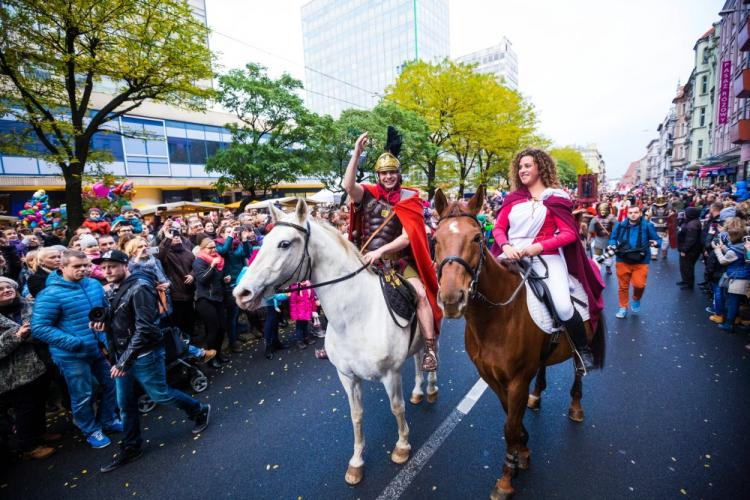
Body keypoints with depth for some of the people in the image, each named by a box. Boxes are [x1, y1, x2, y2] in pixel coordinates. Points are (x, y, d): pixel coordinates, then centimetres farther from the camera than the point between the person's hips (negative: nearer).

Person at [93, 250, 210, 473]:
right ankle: (130, 449, 32)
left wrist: (124, 361, -24)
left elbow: (144, 328, -25)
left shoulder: (139, 287, -21)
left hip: (144, 355, -8)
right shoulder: (116, 289, 7)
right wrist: (104, 324, -1)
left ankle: (199, 411, 28)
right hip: (122, 355, 8)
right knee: (125, 404, 15)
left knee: (160, 395, 6)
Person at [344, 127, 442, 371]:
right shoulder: (368, 194, 4)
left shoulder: (408, 198, 2)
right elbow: (348, 185, -19)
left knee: (420, 293, -22)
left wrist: (380, 251, -18)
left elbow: (408, 236, -8)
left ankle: (430, 349, -11)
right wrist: (356, 154, -24)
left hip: (399, 260, -2)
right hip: (367, 260, 2)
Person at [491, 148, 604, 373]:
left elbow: (569, 233, -4)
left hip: (546, 258, -3)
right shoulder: (513, 198, 12)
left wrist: (539, 246, -17)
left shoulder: (555, 197, 3)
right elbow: (498, 227, 7)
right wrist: (506, 247, -13)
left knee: (564, 308, -19)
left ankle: (583, 350, 12)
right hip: (514, 257, 4)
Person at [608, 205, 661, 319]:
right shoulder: (620, 226, 1)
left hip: (641, 262, -2)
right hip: (622, 261, 2)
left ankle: (636, 299, 21)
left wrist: (656, 243, -19)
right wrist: (613, 245, -9)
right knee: (623, 286, 9)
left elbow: (658, 239, 3)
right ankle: (623, 308, 25)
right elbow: (612, 239, 12)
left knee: (639, 284, -13)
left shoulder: (647, 226, -3)